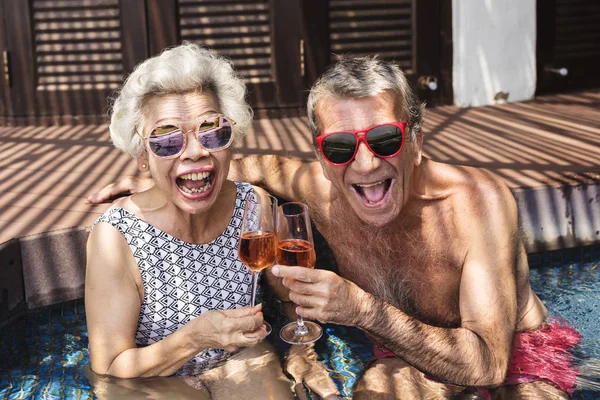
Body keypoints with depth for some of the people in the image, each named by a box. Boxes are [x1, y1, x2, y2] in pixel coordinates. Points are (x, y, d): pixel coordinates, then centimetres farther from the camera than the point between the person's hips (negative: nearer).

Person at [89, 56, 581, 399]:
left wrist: (365, 309, -47)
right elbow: (270, 166, 4)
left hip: (512, 351, -1)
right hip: (413, 348, 2)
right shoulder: (322, 188, -21)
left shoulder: (479, 200, -32)